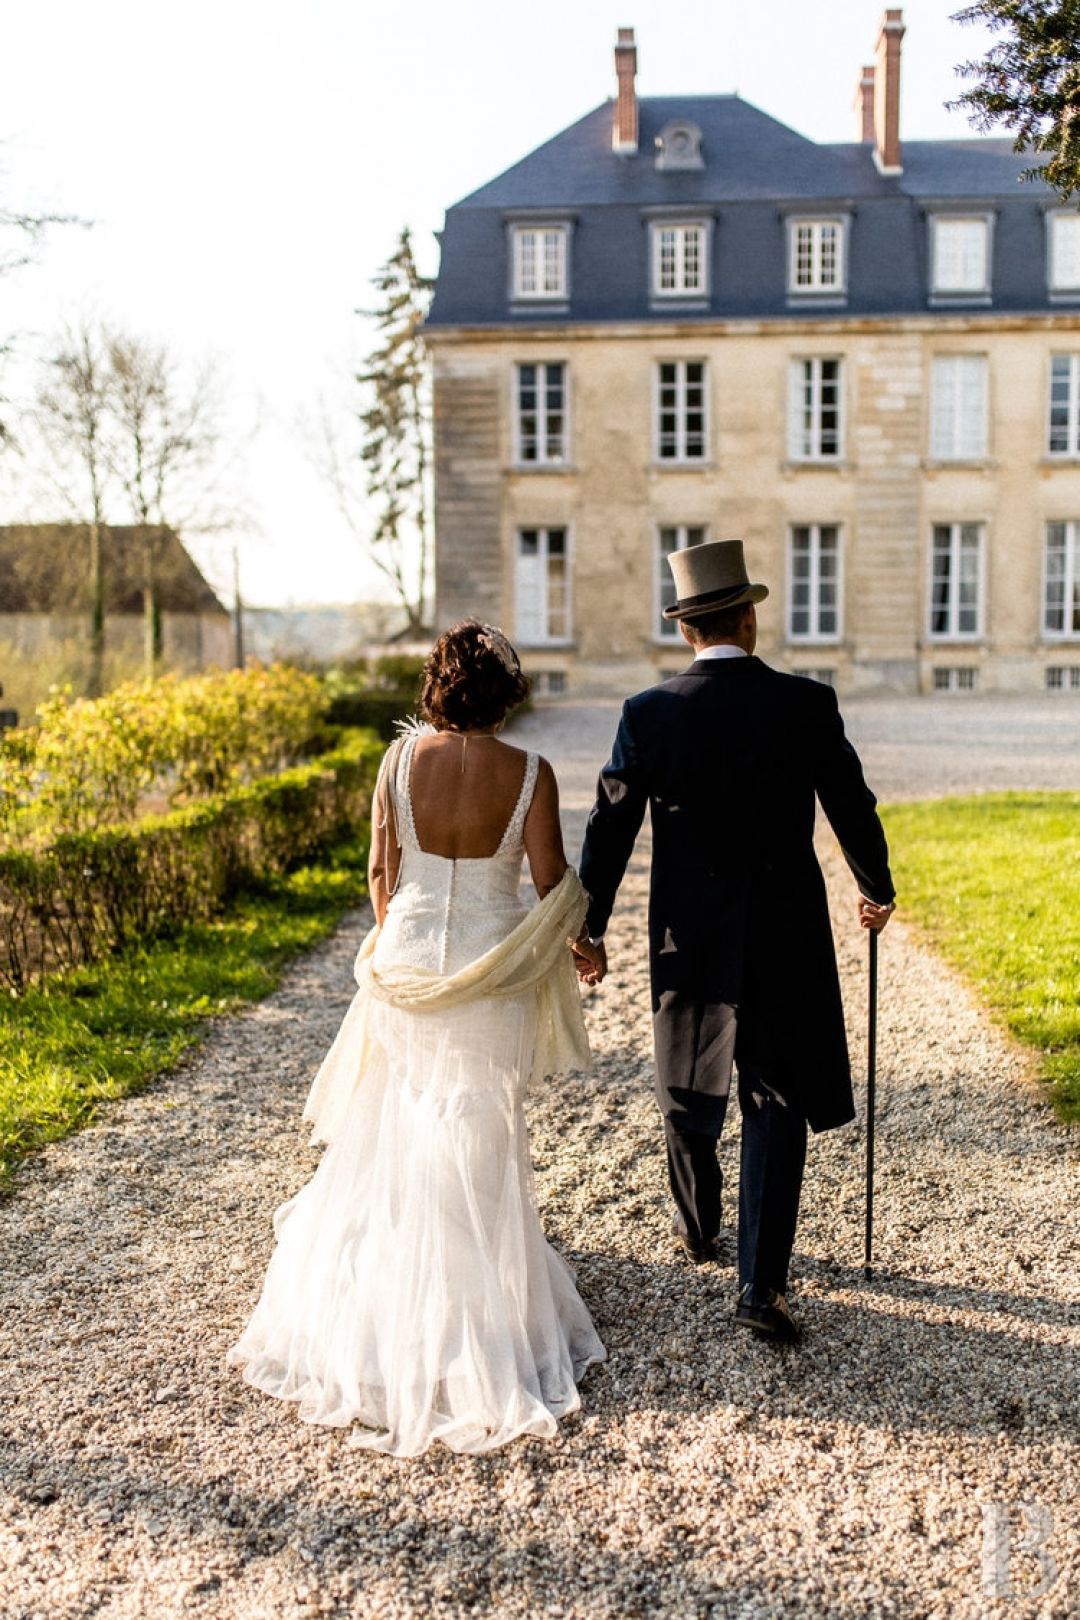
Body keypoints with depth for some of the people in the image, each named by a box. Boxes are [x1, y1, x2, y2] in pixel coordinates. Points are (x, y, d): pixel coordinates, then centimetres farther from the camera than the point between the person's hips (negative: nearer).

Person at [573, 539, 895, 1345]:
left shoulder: (649, 713, -7)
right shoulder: (808, 703, -8)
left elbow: (609, 829, -4)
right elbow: (853, 808, 0)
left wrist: (589, 928, 8)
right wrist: (879, 889, 19)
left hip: (691, 937, 2)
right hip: (787, 939, -1)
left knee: (690, 1089, 21)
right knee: (778, 1105, 7)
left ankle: (698, 1229, 42)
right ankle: (761, 1285, 3)